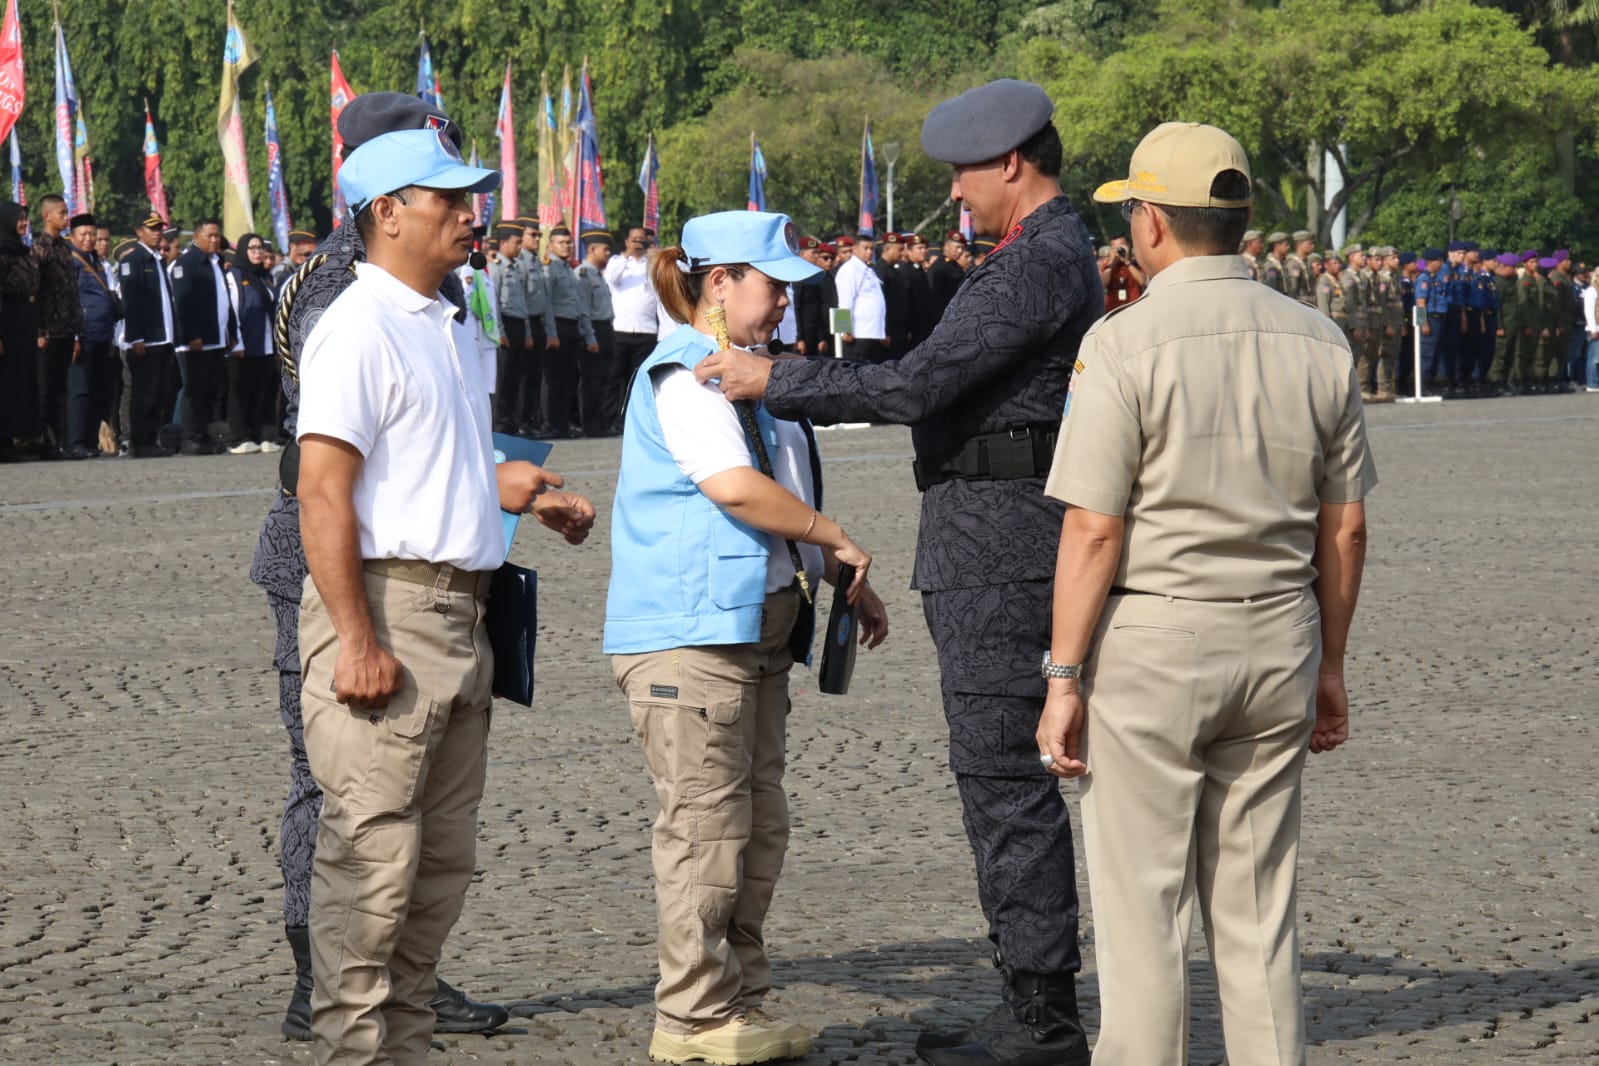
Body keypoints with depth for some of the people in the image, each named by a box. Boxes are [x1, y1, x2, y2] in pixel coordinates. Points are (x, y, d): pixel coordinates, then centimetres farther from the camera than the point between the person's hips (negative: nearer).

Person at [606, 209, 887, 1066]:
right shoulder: (684, 375, -12)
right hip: (687, 630, -10)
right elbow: (734, 486, -24)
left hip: (754, 627, 10)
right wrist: (835, 539, -13)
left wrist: (846, 583, 24)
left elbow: (788, 496, 29)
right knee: (706, 823, -8)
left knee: (759, 822, 12)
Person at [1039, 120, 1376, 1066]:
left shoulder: (1126, 343, -11)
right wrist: (1329, 665, 17)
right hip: (1277, 643, 5)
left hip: (1151, 641, -5)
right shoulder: (1319, 343, 4)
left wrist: (1065, 678, -8)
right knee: (1260, 910, 12)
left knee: (1142, 914, 1)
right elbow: (1345, 528, 8)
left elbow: (1094, 533, -13)